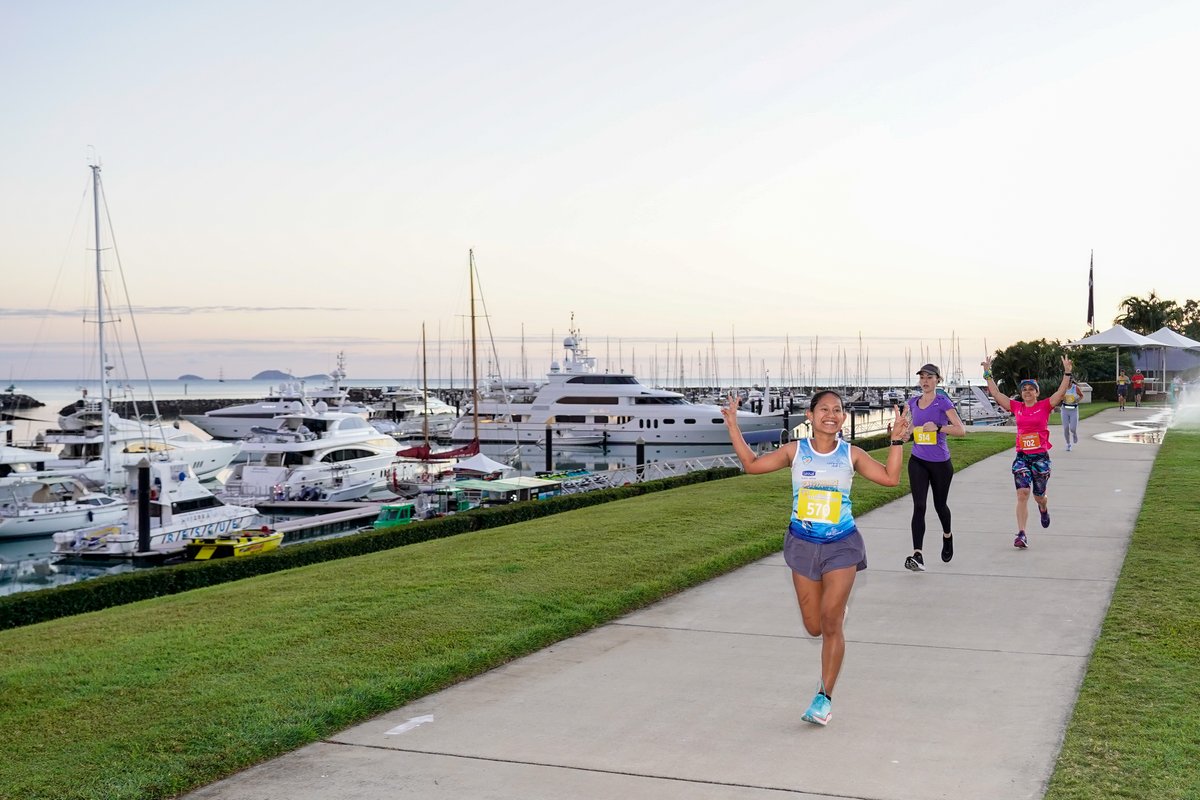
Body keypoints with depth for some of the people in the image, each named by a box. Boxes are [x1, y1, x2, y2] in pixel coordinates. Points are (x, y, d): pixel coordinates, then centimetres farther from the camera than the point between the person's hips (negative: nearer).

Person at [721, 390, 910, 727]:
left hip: (841, 546, -2)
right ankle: (837, 610, 46)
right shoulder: (795, 451, -2)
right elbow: (752, 464, 0)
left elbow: (890, 477, -7)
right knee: (814, 627, 7)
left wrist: (897, 440, -13)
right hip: (803, 544, 2)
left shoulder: (851, 454, -3)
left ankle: (825, 697, 4)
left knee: (831, 624, -8)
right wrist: (733, 427, -6)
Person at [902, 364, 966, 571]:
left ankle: (947, 536, 48)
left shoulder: (943, 402, -9)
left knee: (939, 504, 15)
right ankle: (917, 556, -17)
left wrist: (938, 427, -27)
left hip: (940, 462, -3)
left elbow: (961, 430, -15)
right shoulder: (913, 402, 6)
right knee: (919, 506, -11)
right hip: (918, 461, 3)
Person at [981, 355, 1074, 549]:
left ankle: (1043, 508, 50)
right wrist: (988, 374, 5)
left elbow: (1061, 391, -13)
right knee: (1022, 494, -12)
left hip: (1041, 457, -1)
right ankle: (1021, 535, -14)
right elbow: (996, 394, 8)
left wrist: (1067, 373, -23)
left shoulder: (1044, 406, -1)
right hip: (1021, 457, 1)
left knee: (1039, 496, 11)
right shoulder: (1016, 407, 6)